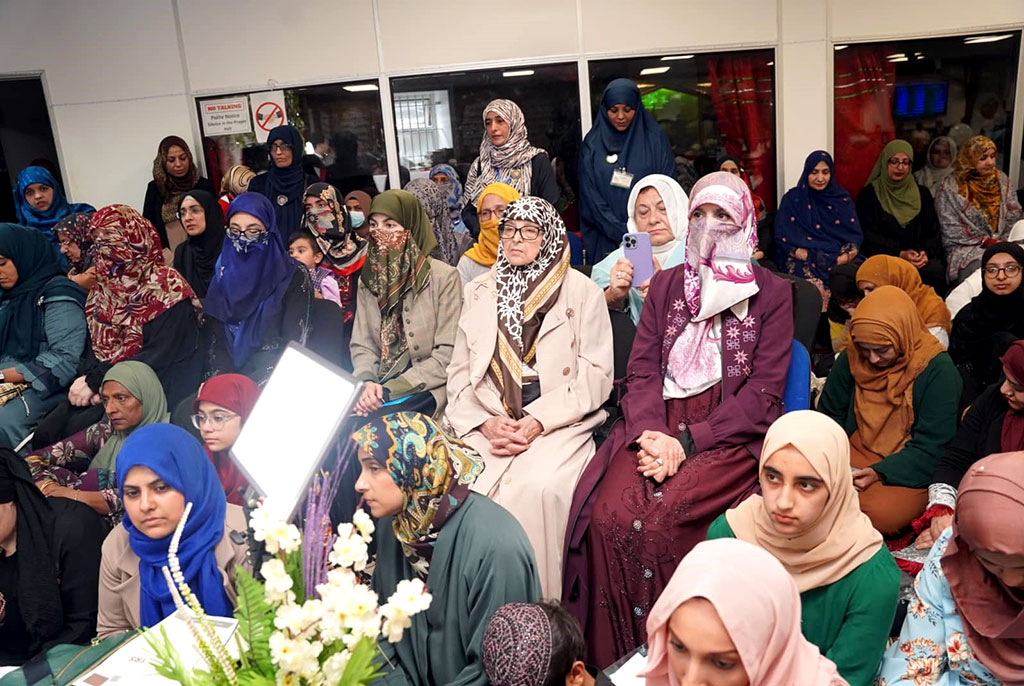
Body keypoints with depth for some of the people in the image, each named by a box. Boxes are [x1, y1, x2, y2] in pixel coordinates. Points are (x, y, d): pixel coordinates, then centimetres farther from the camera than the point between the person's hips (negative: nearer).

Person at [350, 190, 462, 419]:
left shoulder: (445, 277, -5)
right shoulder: (369, 280, 12)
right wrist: (366, 382, -13)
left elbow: (448, 355, -9)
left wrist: (390, 390, -15)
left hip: (427, 389, -5)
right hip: (379, 385, 5)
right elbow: (361, 346, 9)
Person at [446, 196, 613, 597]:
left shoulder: (582, 292, 6)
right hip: (489, 423, 3)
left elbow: (596, 376, 0)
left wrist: (539, 421, -13)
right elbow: (460, 373, 13)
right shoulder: (479, 292, 17)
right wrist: (486, 422, -7)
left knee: (538, 488, -31)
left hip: (558, 424, -3)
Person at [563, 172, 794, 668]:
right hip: (659, 427, 3)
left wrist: (686, 442, -13)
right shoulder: (667, 284, 18)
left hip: (731, 435, -3)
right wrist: (650, 435, -11)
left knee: (660, 517, -29)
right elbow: (642, 371, 9)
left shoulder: (772, 294, 8)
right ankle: (612, 655, -7)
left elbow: (763, 394, -2)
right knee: (610, 512, -25)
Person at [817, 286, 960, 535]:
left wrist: (880, 474, -25)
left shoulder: (938, 370, -11)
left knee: (882, 514, -34)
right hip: (854, 455, 3)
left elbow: (931, 447, -12)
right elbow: (829, 417, 9)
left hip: (908, 471, -3)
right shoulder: (850, 359, 1)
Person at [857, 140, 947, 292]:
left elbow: (933, 231, 11)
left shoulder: (922, 194, 18)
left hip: (920, 258, 3)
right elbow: (871, 236, -3)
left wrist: (926, 252, -11)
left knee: (935, 269, -29)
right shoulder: (869, 195, 6)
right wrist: (900, 254, -16)